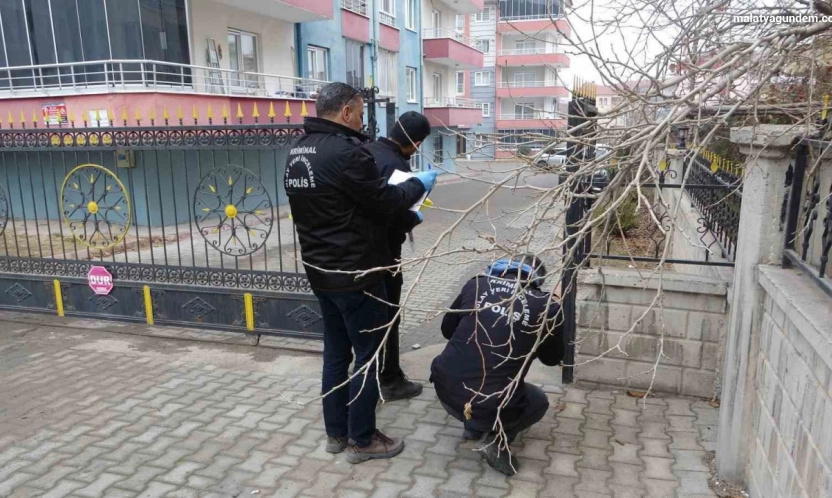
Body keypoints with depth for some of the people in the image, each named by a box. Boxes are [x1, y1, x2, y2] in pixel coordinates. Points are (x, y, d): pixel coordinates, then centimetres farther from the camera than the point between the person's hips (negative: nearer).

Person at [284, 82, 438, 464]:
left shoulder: (298, 151, 9)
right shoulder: (345, 151, -21)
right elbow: (385, 199, -16)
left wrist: (402, 215, 16)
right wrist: (419, 184, 3)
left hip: (320, 270, 9)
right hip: (354, 273, -9)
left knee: (336, 352, 18)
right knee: (368, 355, 5)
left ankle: (336, 433, 29)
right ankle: (361, 440, 17)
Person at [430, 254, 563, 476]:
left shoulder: (476, 284, 5)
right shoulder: (546, 306, -2)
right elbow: (552, 358, 15)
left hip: (445, 392, 4)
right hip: (492, 406, -3)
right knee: (539, 402, 28)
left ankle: (473, 426, 29)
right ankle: (498, 438, 6)